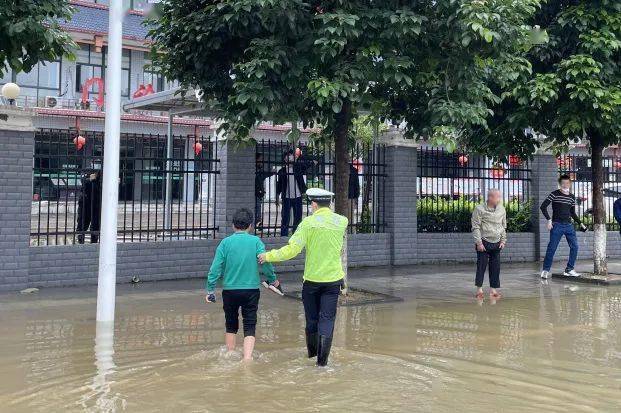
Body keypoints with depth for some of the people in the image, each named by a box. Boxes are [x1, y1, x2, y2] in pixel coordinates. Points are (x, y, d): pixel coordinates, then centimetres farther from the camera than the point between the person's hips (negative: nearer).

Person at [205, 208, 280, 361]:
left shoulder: (225, 242, -2)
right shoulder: (256, 241, -4)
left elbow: (216, 268, -5)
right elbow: (265, 262, -9)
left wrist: (210, 290, 0)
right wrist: (273, 280, 8)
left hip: (230, 290, 1)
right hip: (251, 290, -1)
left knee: (231, 326, 19)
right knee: (249, 328, 3)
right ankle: (247, 359, -12)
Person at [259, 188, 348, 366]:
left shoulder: (308, 222, -11)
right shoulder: (342, 221, -1)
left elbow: (292, 250, -17)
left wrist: (268, 256, -6)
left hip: (312, 278, -1)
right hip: (333, 278, 2)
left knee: (311, 318, 15)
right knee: (327, 319, 5)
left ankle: (312, 351, 32)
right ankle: (322, 358, 3)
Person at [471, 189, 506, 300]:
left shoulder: (502, 209, 7)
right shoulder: (479, 209, -8)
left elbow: (504, 226, 15)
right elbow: (476, 227, -8)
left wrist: (503, 240, 8)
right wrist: (478, 242, -12)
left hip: (497, 243, 5)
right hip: (484, 242, -4)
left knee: (495, 267, 5)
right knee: (481, 266, -2)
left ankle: (493, 289, 13)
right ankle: (479, 289, 6)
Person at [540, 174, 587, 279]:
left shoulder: (572, 197, 13)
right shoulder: (554, 194, -4)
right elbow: (543, 206, -8)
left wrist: (580, 223, 14)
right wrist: (549, 220, -15)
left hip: (569, 225, 5)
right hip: (557, 225, -5)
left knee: (574, 246, 1)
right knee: (552, 248, -5)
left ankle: (569, 270, 11)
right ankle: (545, 270, 4)